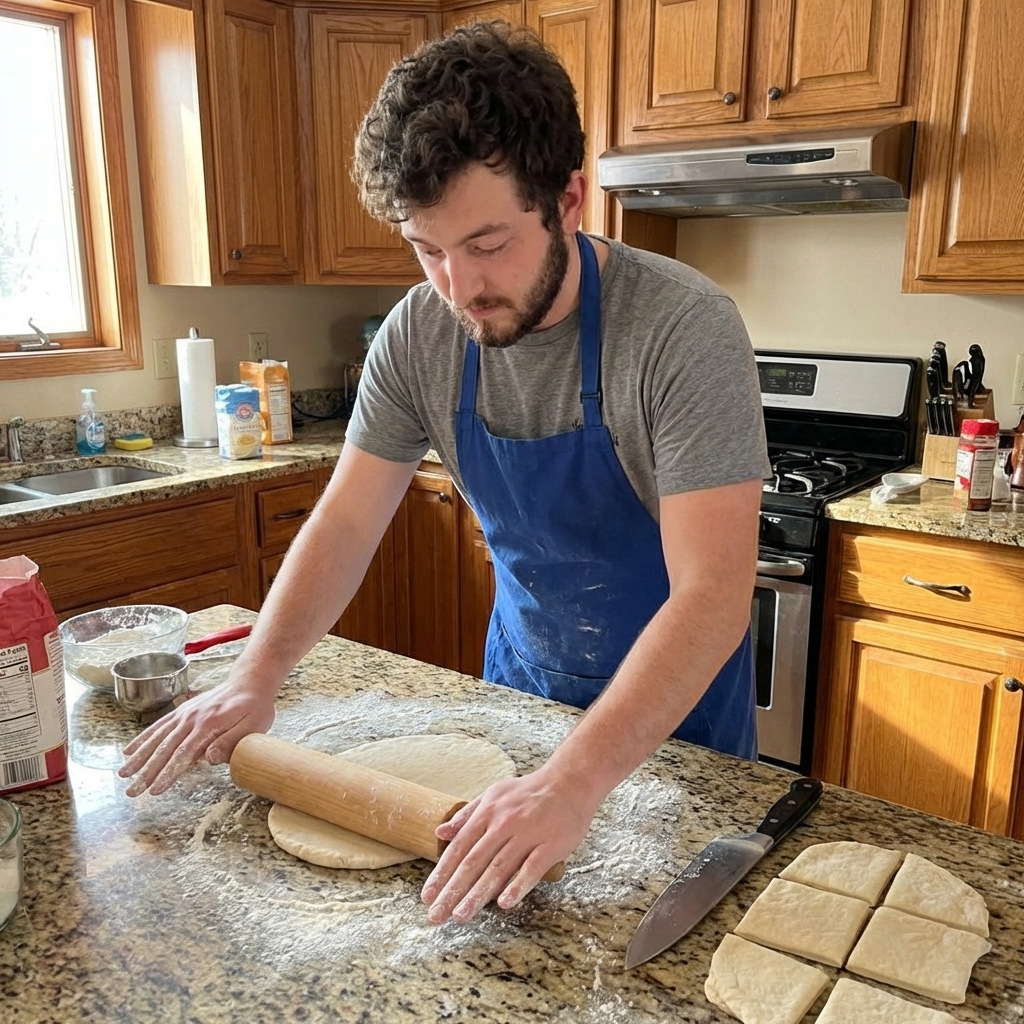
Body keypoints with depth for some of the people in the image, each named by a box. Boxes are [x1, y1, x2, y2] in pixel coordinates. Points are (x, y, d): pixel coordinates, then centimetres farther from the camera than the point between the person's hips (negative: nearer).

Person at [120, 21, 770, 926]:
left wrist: (577, 779, -45)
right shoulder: (419, 332, -15)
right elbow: (346, 523, -9)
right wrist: (254, 682, -20)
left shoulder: (686, 330, -30)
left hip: (676, 696, -3)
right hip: (522, 675, 4)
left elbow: (712, 594, -35)